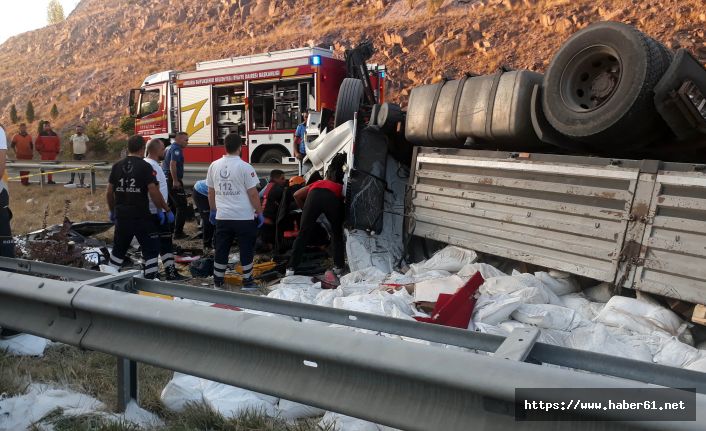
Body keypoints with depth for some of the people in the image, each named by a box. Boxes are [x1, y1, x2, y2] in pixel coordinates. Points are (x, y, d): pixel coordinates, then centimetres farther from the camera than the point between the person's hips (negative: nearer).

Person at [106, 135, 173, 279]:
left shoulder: (117, 166, 5)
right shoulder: (145, 167, -10)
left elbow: (109, 192, 9)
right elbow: (154, 192, -16)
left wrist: (112, 211, 23)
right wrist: (166, 210, -7)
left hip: (121, 215, 6)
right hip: (141, 216, -6)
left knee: (118, 249, 20)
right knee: (151, 249, 4)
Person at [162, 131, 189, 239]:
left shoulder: (169, 148, 19)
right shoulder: (176, 149, -12)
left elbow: (163, 164, 27)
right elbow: (172, 164, -24)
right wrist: (175, 181, -26)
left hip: (166, 179, 10)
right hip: (173, 180, -10)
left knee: (171, 205, 18)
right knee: (181, 206, -7)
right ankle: (178, 233, -9)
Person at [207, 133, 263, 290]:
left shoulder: (214, 166, 2)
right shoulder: (245, 167, -13)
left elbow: (211, 192, 10)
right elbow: (253, 194, -12)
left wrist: (213, 210, 22)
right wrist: (259, 213, -1)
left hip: (222, 217, 4)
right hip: (244, 217, -4)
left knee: (221, 249, 14)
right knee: (246, 249, 8)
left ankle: (218, 280, 23)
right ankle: (247, 281, 15)